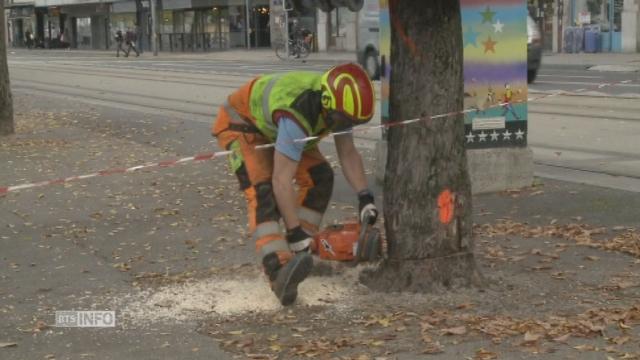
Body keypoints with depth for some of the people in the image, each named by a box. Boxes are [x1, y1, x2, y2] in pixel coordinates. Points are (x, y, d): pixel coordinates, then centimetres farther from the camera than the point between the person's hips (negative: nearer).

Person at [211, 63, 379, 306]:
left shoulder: (337, 103, -18)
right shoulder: (297, 115, -42)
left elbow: (348, 154, -6)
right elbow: (282, 181, -41)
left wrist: (365, 197, -16)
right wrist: (295, 232, -37)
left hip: (270, 125, 8)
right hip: (240, 123, -8)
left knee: (319, 177, -3)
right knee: (263, 191, -27)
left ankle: (298, 255, 2)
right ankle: (279, 270, -41)